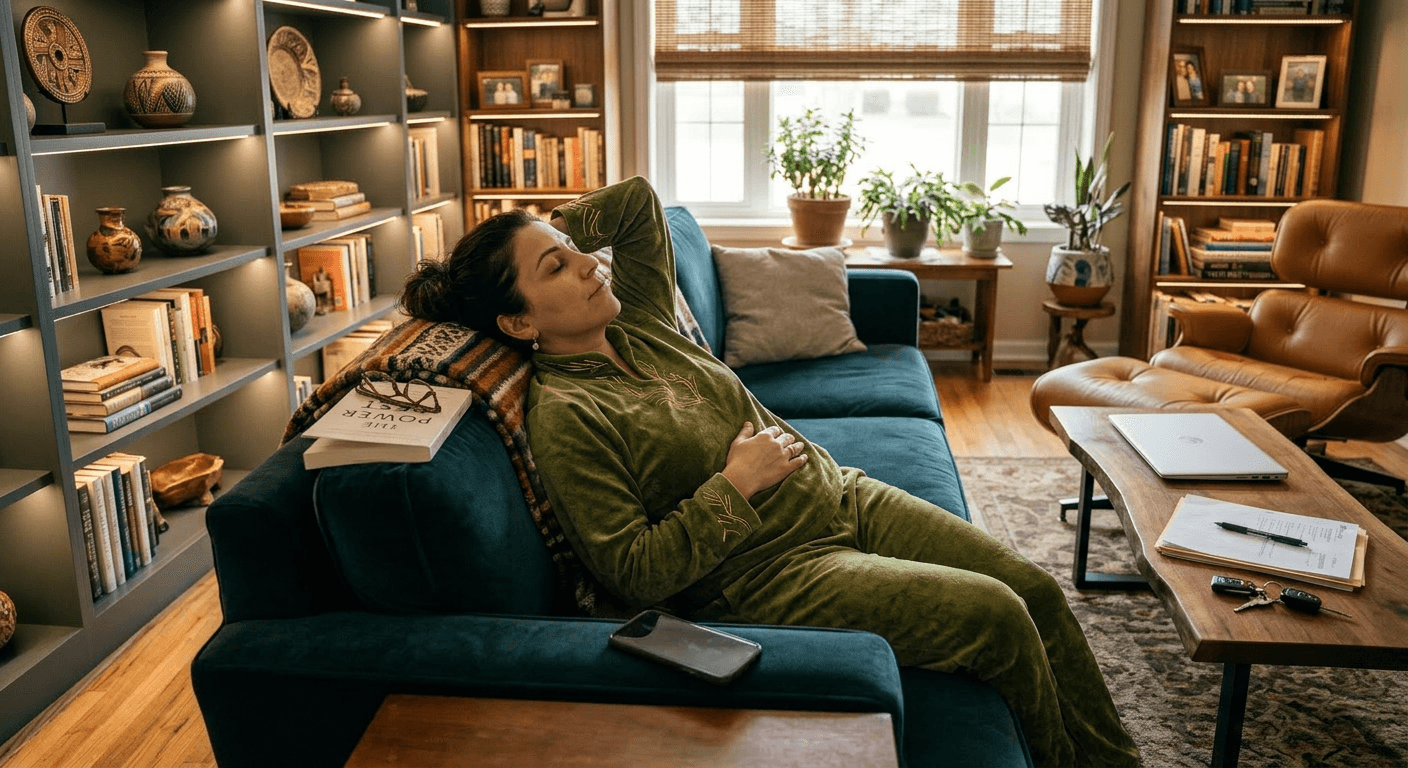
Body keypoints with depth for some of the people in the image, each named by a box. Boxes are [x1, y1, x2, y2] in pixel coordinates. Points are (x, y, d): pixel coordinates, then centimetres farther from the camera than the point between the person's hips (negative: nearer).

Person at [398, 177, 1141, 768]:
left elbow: (637, 197, 15)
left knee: (1036, 588, 2)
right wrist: (735, 484, -19)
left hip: (840, 495, 8)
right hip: (768, 572, -8)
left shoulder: (636, 322, 3)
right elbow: (635, 571, -20)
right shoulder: (564, 418, -19)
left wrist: (554, 231, 6)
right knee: (996, 616, -14)